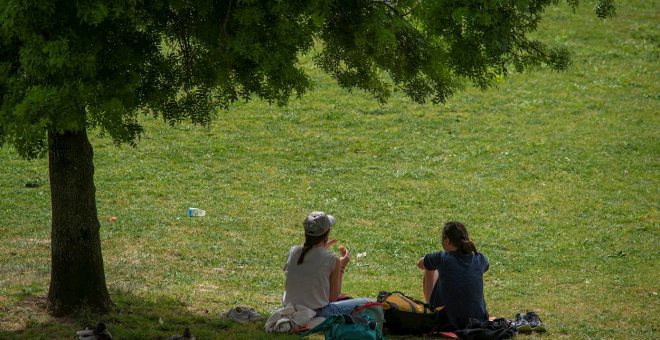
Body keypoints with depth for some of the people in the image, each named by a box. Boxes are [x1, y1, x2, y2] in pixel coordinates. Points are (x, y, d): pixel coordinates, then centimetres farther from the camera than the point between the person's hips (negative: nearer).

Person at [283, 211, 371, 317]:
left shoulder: (293, 252, -4)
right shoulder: (332, 260, -16)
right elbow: (333, 297, -7)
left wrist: (323, 247, 23)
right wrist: (342, 267, 1)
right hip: (318, 315, -6)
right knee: (366, 303, 7)